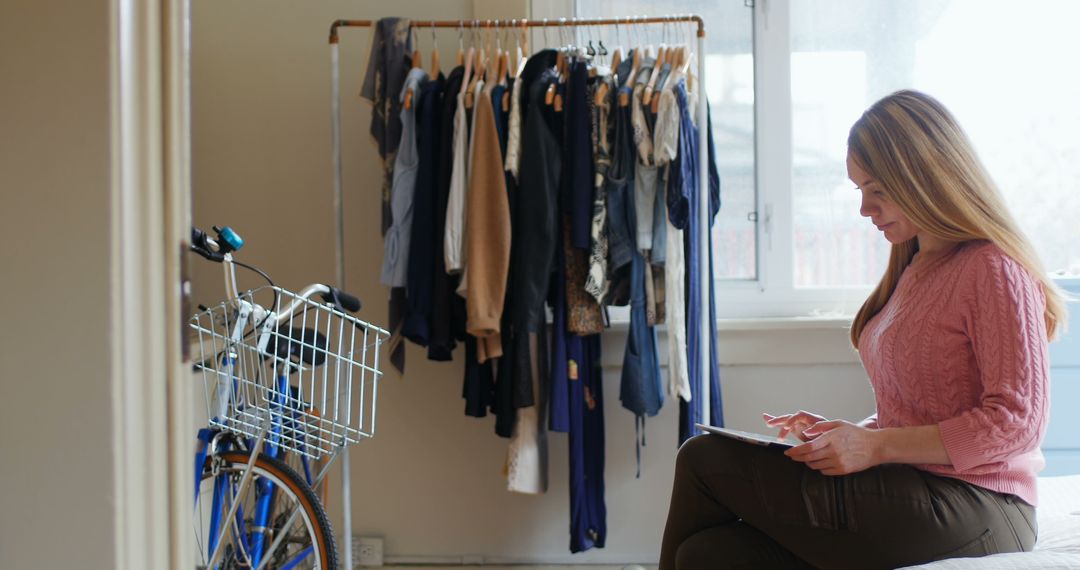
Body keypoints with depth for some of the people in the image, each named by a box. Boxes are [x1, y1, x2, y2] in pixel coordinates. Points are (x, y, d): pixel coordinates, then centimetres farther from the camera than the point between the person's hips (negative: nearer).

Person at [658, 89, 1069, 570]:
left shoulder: (993, 269, -9)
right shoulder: (914, 270, 19)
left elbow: (1016, 418, -16)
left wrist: (877, 446, -18)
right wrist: (843, 432, 6)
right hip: (910, 497, 8)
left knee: (706, 460, -11)